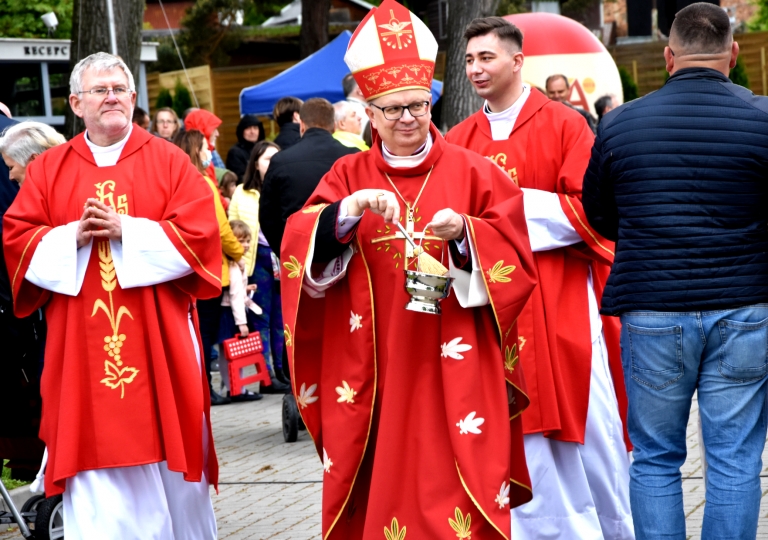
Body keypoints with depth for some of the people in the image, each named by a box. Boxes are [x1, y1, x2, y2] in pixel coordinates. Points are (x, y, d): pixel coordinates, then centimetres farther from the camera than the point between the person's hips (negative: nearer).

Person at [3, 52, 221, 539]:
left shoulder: (169, 162, 5)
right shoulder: (49, 169, 9)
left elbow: (199, 233, -6)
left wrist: (126, 231, -14)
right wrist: (72, 237, -13)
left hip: (158, 338, -1)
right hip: (82, 344, 1)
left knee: (168, 455, 5)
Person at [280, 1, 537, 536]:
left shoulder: (471, 173, 4)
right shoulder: (348, 176, 8)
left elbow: (513, 256, 0)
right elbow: (300, 250, -5)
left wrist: (464, 233, -17)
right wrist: (349, 211, -21)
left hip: (453, 369, -1)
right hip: (371, 371, 1)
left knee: (457, 491, -3)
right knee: (379, 487, 3)